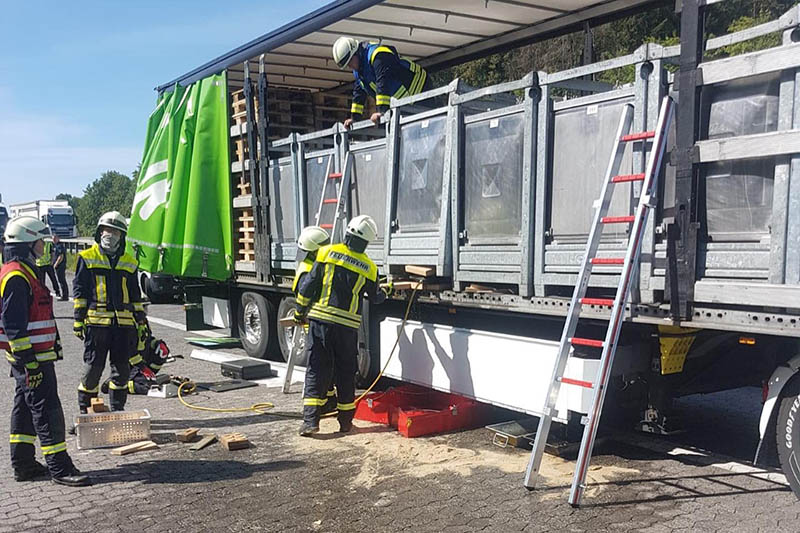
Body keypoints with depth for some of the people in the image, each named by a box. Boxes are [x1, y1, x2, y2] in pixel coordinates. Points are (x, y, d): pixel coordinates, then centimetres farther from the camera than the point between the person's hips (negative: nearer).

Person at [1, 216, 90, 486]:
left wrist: (53, 345, 26)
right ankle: (59, 468, -2)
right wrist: (28, 363, -24)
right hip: (31, 358, -11)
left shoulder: (26, 272, 16)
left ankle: (23, 464, 25)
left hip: (34, 355, 11)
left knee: (25, 408, 16)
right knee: (47, 410, -7)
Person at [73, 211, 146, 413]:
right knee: (93, 366, -1)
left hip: (124, 323, 3)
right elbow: (79, 290, 3)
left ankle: (117, 409, 18)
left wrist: (141, 321, 16)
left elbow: (135, 295, 20)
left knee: (122, 367, 6)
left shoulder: (129, 262, 16)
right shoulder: (87, 258, 5)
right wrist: (78, 319, -4)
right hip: (96, 321, -3)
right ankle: (84, 409, 13)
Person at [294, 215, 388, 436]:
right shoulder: (368, 268, 1)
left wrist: (300, 311, 11)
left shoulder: (327, 252, -2)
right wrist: (385, 293, 39)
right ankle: (345, 421, 20)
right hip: (347, 326, 0)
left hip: (320, 320, 0)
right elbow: (375, 297, 15)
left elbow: (309, 284, -1)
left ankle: (310, 421, -3)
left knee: (316, 370, 4)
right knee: (346, 372, 13)